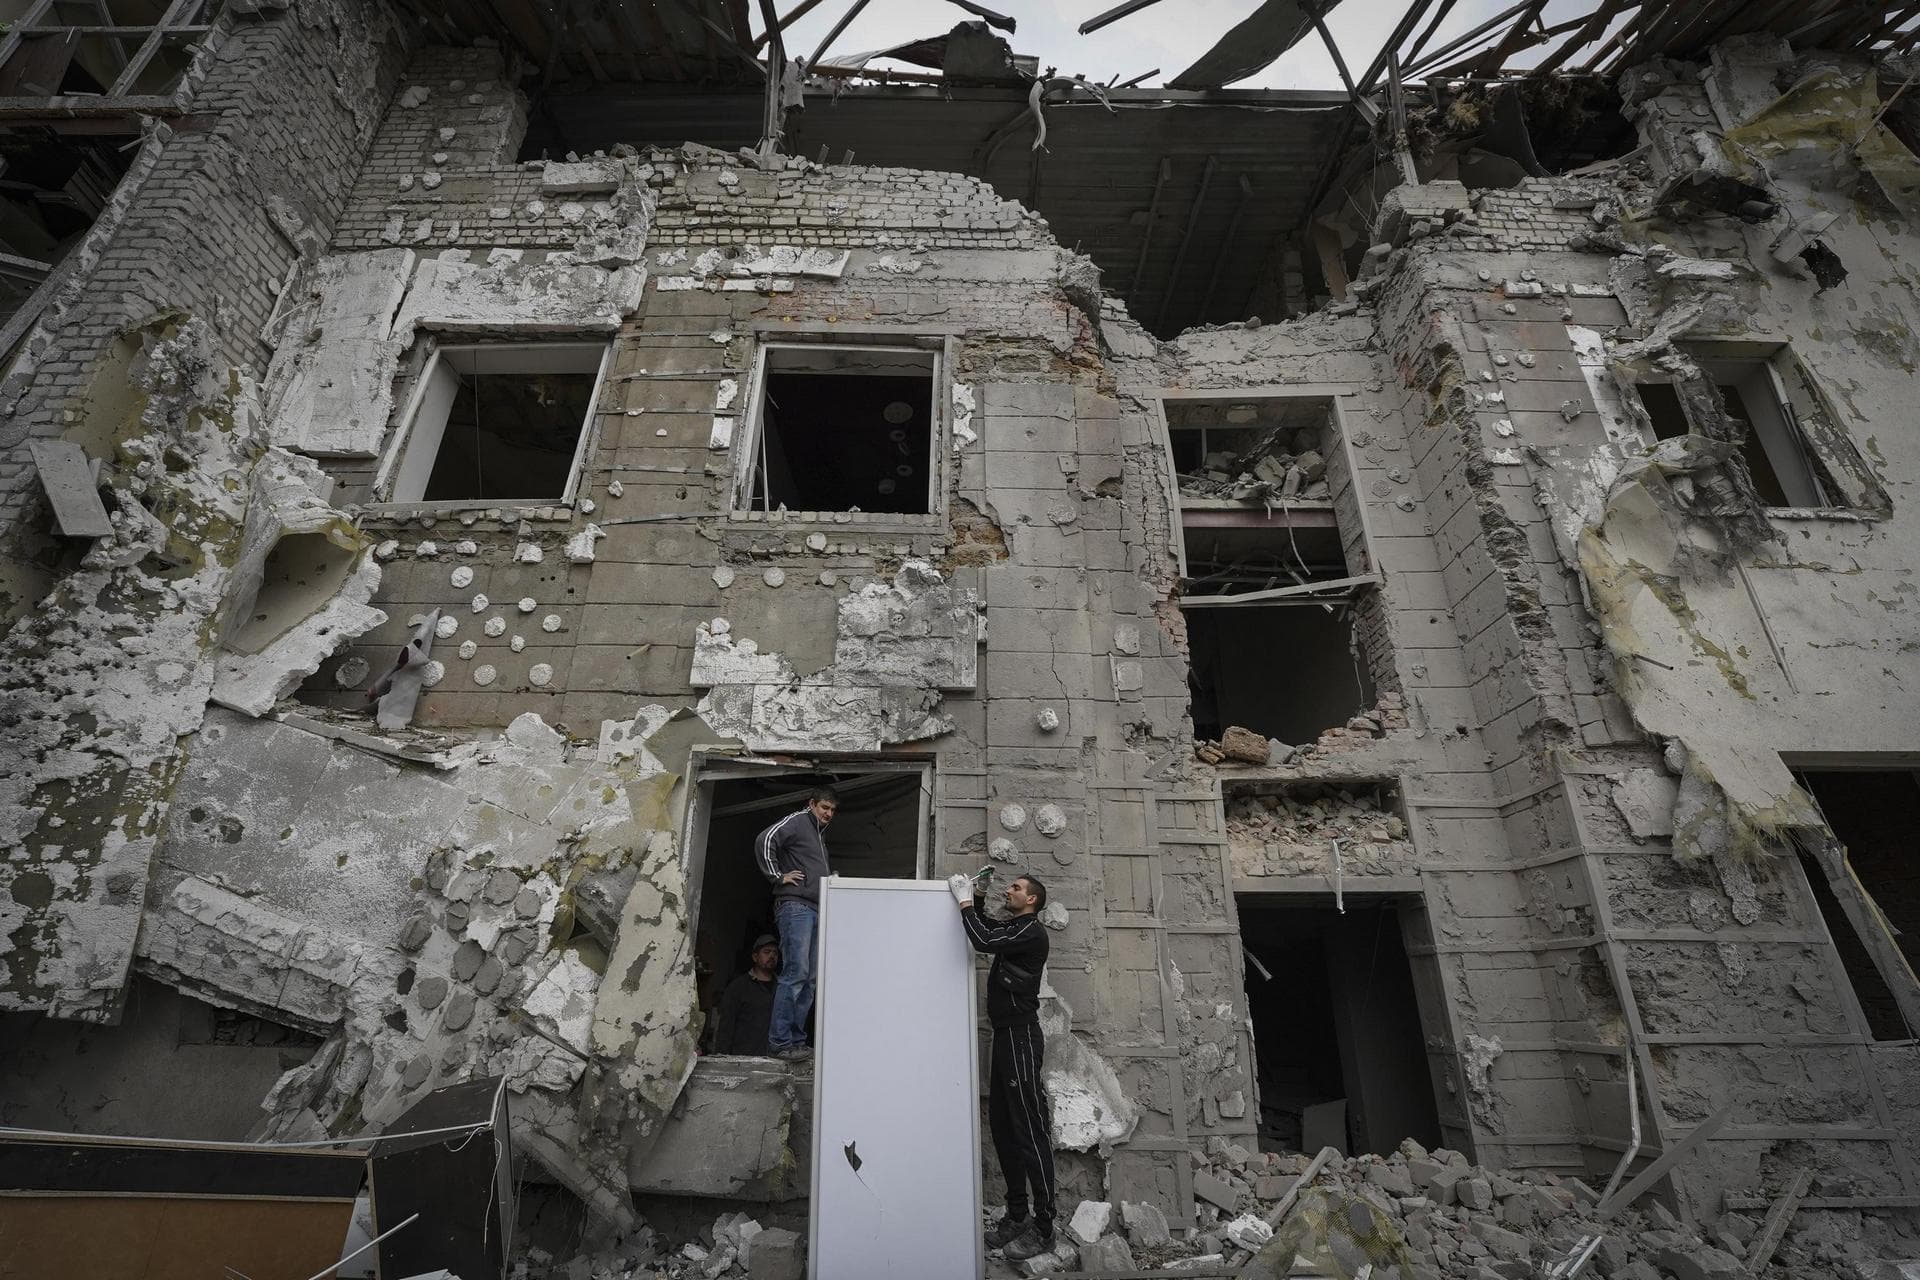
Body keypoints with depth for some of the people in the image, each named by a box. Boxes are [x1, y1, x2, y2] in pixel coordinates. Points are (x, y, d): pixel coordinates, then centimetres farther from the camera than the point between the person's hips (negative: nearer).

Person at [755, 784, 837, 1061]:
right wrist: (777, 875, -13)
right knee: (796, 973, -13)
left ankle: (796, 1039, 12)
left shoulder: (820, 836, 27)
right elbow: (765, 840, -15)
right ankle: (780, 1041, -8)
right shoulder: (797, 821, 1)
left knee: (810, 979, 7)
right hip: (795, 906, -9)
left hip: (816, 910, 9)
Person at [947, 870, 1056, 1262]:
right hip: (1005, 1036, 9)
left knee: (1030, 1129, -4)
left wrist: (964, 900, -15)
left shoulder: (1032, 931, -13)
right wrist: (969, 896, 10)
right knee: (1003, 1126, 12)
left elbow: (983, 940, -26)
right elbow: (985, 929, 28)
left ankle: (1043, 1228, 4)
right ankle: (1017, 1216, 21)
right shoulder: (1011, 929, 14)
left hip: (1020, 1037, -9)